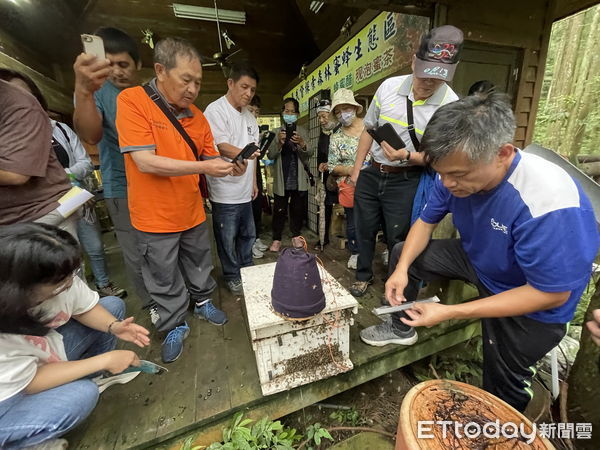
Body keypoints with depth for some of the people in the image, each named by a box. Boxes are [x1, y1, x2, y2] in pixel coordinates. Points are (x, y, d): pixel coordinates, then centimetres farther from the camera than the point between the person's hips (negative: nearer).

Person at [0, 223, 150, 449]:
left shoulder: (58, 279, -25)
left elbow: (85, 307, -8)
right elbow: (30, 383, -26)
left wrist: (113, 326, -26)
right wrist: (104, 360, -24)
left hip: (48, 352, 6)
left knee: (113, 305, -5)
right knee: (81, 395, -29)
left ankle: (88, 377, 8)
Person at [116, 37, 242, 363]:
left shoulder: (197, 115, 4)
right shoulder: (132, 100, -11)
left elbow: (210, 158, 8)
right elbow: (145, 161, -21)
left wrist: (228, 167, -15)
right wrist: (202, 167, -25)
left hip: (193, 213, 5)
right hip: (155, 218, -4)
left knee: (200, 267, 21)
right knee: (165, 280, 12)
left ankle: (202, 303, 46)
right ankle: (175, 327, 34)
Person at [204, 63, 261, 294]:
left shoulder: (249, 117, 16)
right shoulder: (216, 110, -7)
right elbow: (222, 147, -17)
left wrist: (254, 181, 16)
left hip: (245, 190, 8)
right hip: (225, 190, -7)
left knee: (248, 235, 16)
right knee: (228, 239, 4)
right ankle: (232, 277, 24)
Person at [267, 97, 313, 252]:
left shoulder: (302, 132, 9)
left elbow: (310, 153, -1)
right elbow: (270, 155, -2)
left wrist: (301, 144, -21)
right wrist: (279, 143, -20)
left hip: (299, 178, 2)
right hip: (282, 179, -1)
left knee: (298, 209, 9)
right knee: (279, 210, 0)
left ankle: (296, 236, 25)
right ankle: (276, 239, 11)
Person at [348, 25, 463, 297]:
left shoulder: (451, 106, -13)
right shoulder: (388, 86, -4)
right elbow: (369, 130, 5)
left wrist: (407, 156, -27)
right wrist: (356, 170, 6)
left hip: (406, 181, -3)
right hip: (371, 174, 4)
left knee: (398, 239, 9)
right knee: (364, 230, 15)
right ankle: (363, 275, 41)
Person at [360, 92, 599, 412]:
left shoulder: (549, 202, -38)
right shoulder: (457, 172, -19)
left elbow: (551, 294, -30)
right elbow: (426, 221, -7)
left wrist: (451, 312, -33)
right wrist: (402, 269, -21)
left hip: (532, 303, -5)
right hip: (478, 258, 6)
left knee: (502, 388, 8)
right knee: (401, 254, 3)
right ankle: (401, 328, 23)